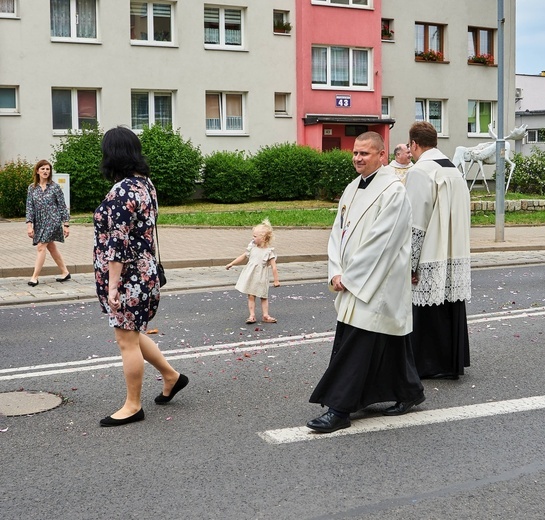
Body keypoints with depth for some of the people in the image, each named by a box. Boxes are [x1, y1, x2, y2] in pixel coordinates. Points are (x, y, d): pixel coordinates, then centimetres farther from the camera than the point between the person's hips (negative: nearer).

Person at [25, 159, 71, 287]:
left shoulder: (55, 187, -4)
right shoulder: (32, 188, 5)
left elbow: (62, 206, -2)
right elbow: (29, 207, 3)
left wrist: (66, 225, -4)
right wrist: (29, 225, -6)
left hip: (52, 221, -5)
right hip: (39, 222, 5)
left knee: (41, 247, -11)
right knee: (51, 247, 13)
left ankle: (35, 277, -6)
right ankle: (65, 272, 26)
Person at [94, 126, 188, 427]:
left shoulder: (122, 192, -21)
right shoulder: (144, 183, 9)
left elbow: (118, 244, -23)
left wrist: (112, 287, -19)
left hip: (126, 278, -10)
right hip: (143, 272, 10)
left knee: (127, 340, 3)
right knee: (131, 334, 22)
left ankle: (133, 406, 15)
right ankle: (171, 376, 32)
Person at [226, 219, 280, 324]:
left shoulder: (269, 251, -12)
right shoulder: (252, 247, 0)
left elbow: (273, 267, -10)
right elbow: (243, 257, 14)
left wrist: (276, 280, -9)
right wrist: (231, 264, 17)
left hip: (261, 278, -3)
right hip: (250, 276, 3)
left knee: (264, 297, 8)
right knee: (251, 296, 3)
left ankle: (265, 315, 15)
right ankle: (252, 316, 6)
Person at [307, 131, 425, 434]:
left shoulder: (393, 191, -14)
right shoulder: (352, 189, 12)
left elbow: (381, 242, -19)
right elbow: (338, 231, 11)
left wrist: (348, 277, -15)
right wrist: (336, 272, -3)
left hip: (377, 286, -8)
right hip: (353, 282, 8)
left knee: (356, 346, -7)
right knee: (389, 344, 16)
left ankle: (340, 409, -2)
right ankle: (409, 392, 31)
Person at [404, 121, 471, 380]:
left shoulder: (420, 172, -15)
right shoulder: (455, 171, 11)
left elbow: (415, 225, -18)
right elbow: (462, 218, 15)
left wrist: (410, 265, -14)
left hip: (431, 261, -8)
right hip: (456, 258, 8)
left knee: (428, 316, 3)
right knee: (452, 310, 14)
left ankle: (428, 365, 13)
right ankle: (453, 363, 23)